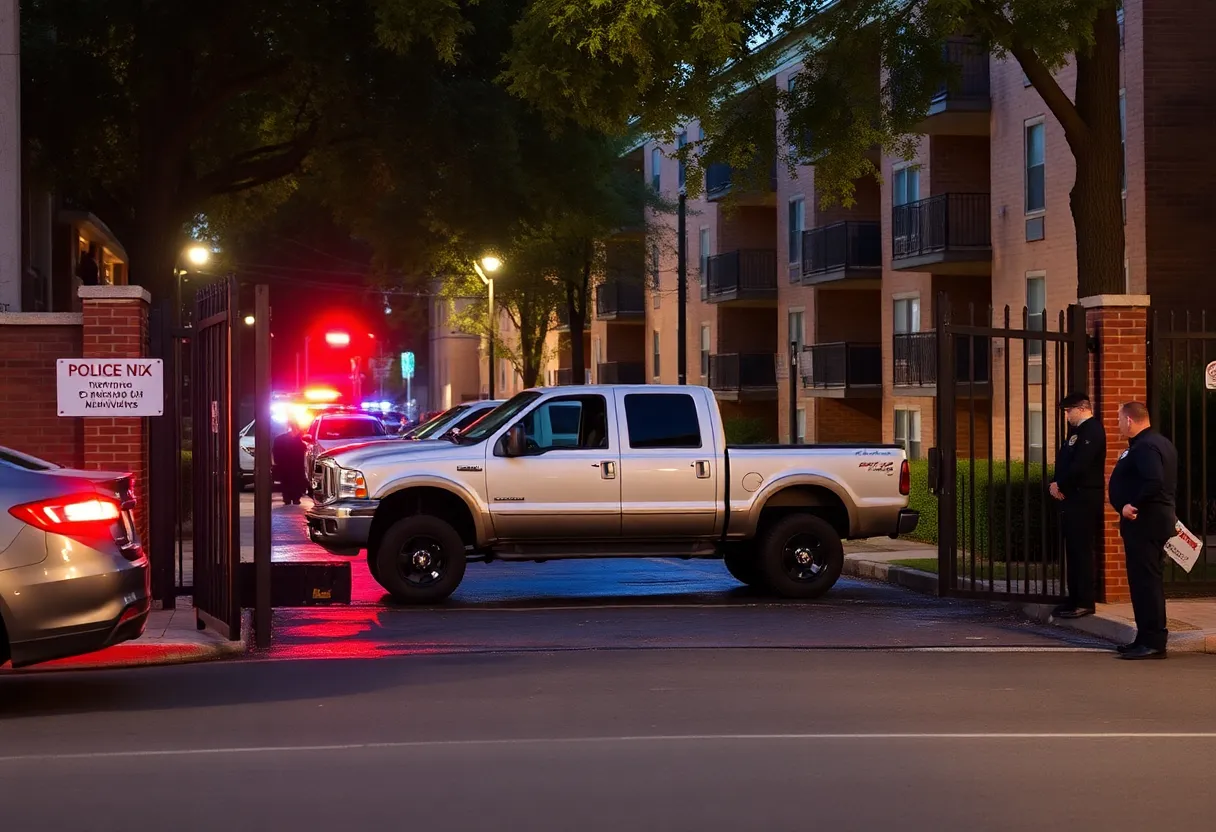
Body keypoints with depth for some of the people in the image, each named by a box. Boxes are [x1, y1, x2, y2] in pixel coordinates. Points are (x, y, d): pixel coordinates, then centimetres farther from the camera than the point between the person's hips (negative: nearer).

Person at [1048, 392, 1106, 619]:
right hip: (1072, 498, 10)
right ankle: (1075, 598, 17)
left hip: (1084, 500, -10)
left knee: (1082, 551, -8)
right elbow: (1064, 462, 19)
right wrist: (1056, 484, 1)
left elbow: (1080, 465, -21)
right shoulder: (1078, 430, 19)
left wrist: (1061, 486, -10)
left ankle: (1085, 602, -7)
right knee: (1073, 550, 12)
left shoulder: (1092, 431, -12)